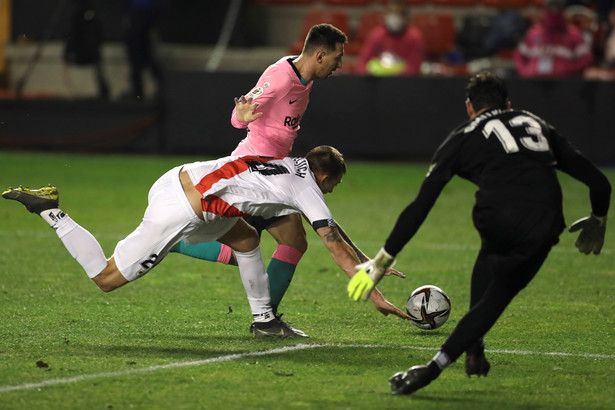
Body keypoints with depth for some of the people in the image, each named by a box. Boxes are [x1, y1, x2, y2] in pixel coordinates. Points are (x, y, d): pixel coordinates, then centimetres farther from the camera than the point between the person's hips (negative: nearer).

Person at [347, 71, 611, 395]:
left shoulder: (463, 138, 20)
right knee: (497, 296, 21)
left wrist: (383, 260, 19)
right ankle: (434, 367, 10)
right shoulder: (538, 125, 29)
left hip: (499, 220, -2)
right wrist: (598, 222, 47)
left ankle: (475, 351, 29)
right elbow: (598, 182, 27)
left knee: (488, 260, 35)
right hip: (543, 232, 2)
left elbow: (420, 206, 14)